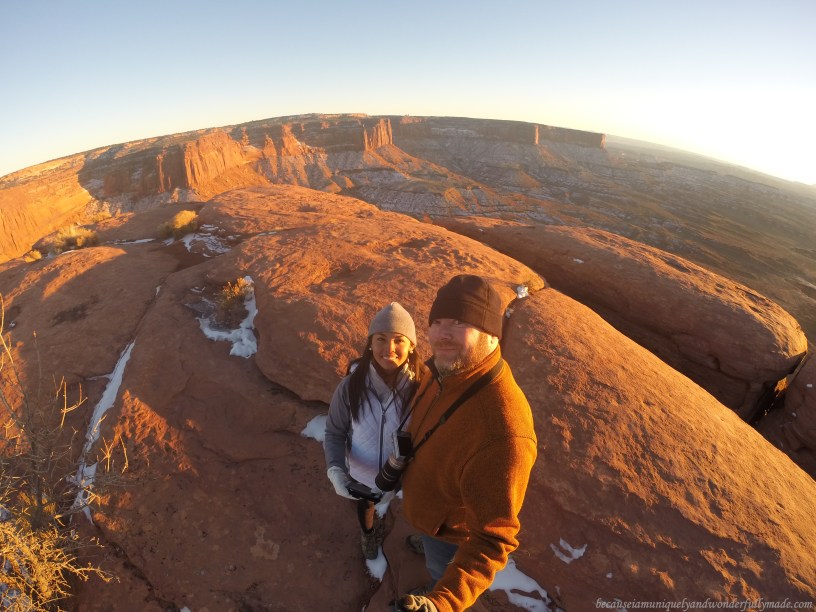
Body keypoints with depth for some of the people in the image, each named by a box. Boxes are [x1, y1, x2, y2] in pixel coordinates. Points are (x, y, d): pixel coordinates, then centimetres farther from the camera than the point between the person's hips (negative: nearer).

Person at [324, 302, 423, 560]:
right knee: (366, 505, 34)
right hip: (362, 473, 1)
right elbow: (334, 433, -14)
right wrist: (335, 469, -30)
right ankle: (368, 533, 70)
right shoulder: (351, 386, -27)